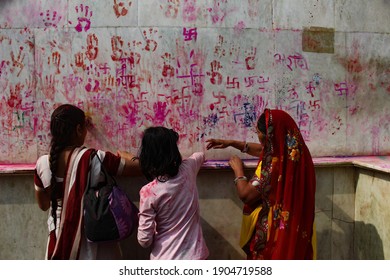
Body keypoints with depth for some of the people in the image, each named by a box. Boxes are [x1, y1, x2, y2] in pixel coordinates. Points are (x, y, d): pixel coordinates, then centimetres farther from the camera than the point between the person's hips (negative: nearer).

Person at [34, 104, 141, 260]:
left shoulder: (42, 164, -6)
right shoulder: (95, 159, -19)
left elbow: (43, 205, 9)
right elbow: (139, 167, -12)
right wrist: (126, 156, 8)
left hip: (59, 238, 4)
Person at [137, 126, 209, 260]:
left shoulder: (149, 191, -19)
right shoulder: (188, 170, -8)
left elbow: (144, 240, -14)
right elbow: (200, 155, 19)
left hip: (165, 260, -3)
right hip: (195, 255, 4)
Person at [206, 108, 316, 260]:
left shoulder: (275, 164, -28)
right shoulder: (294, 151, -1)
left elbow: (246, 194, -21)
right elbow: (263, 150, 16)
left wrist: (238, 169, -4)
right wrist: (231, 143, 17)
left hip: (273, 233, -8)